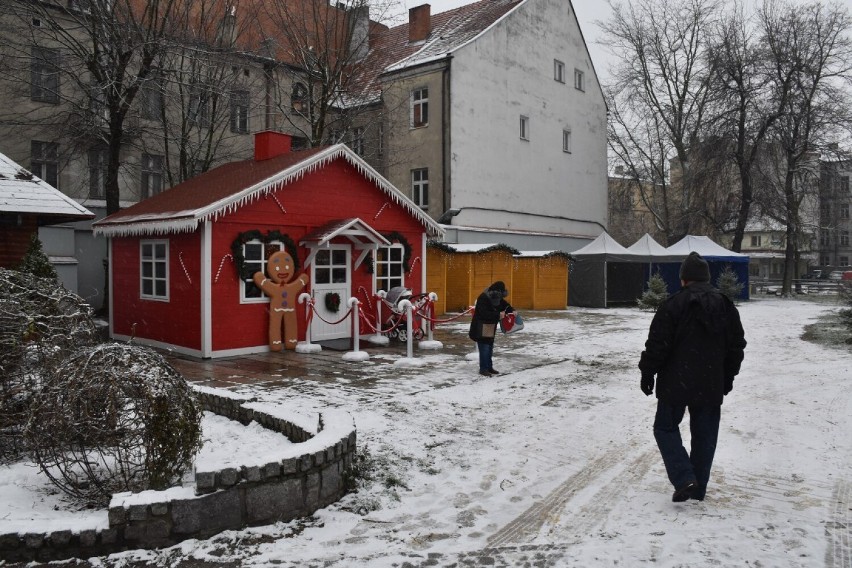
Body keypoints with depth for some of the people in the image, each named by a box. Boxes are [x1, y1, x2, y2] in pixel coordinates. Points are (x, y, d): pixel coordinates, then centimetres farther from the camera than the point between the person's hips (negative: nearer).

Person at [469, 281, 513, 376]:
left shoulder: (497, 297, 5)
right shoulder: (483, 298, -23)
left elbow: (505, 305, 15)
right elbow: (485, 314, -31)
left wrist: (512, 311, -5)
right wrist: (498, 315, -34)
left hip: (491, 328, 9)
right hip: (481, 329, -9)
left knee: (490, 348, 15)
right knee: (484, 348, -8)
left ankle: (489, 367, 25)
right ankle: (483, 369, 0)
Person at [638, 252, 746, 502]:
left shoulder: (674, 304, -13)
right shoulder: (726, 306, 6)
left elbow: (657, 344, -13)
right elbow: (737, 346, 13)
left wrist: (647, 373, -1)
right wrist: (728, 377, 23)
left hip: (676, 383, -5)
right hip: (711, 386, 5)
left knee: (666, 427, 9)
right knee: (704, 435, 13)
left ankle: (684, 479, -5)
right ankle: (698, 489, 19)